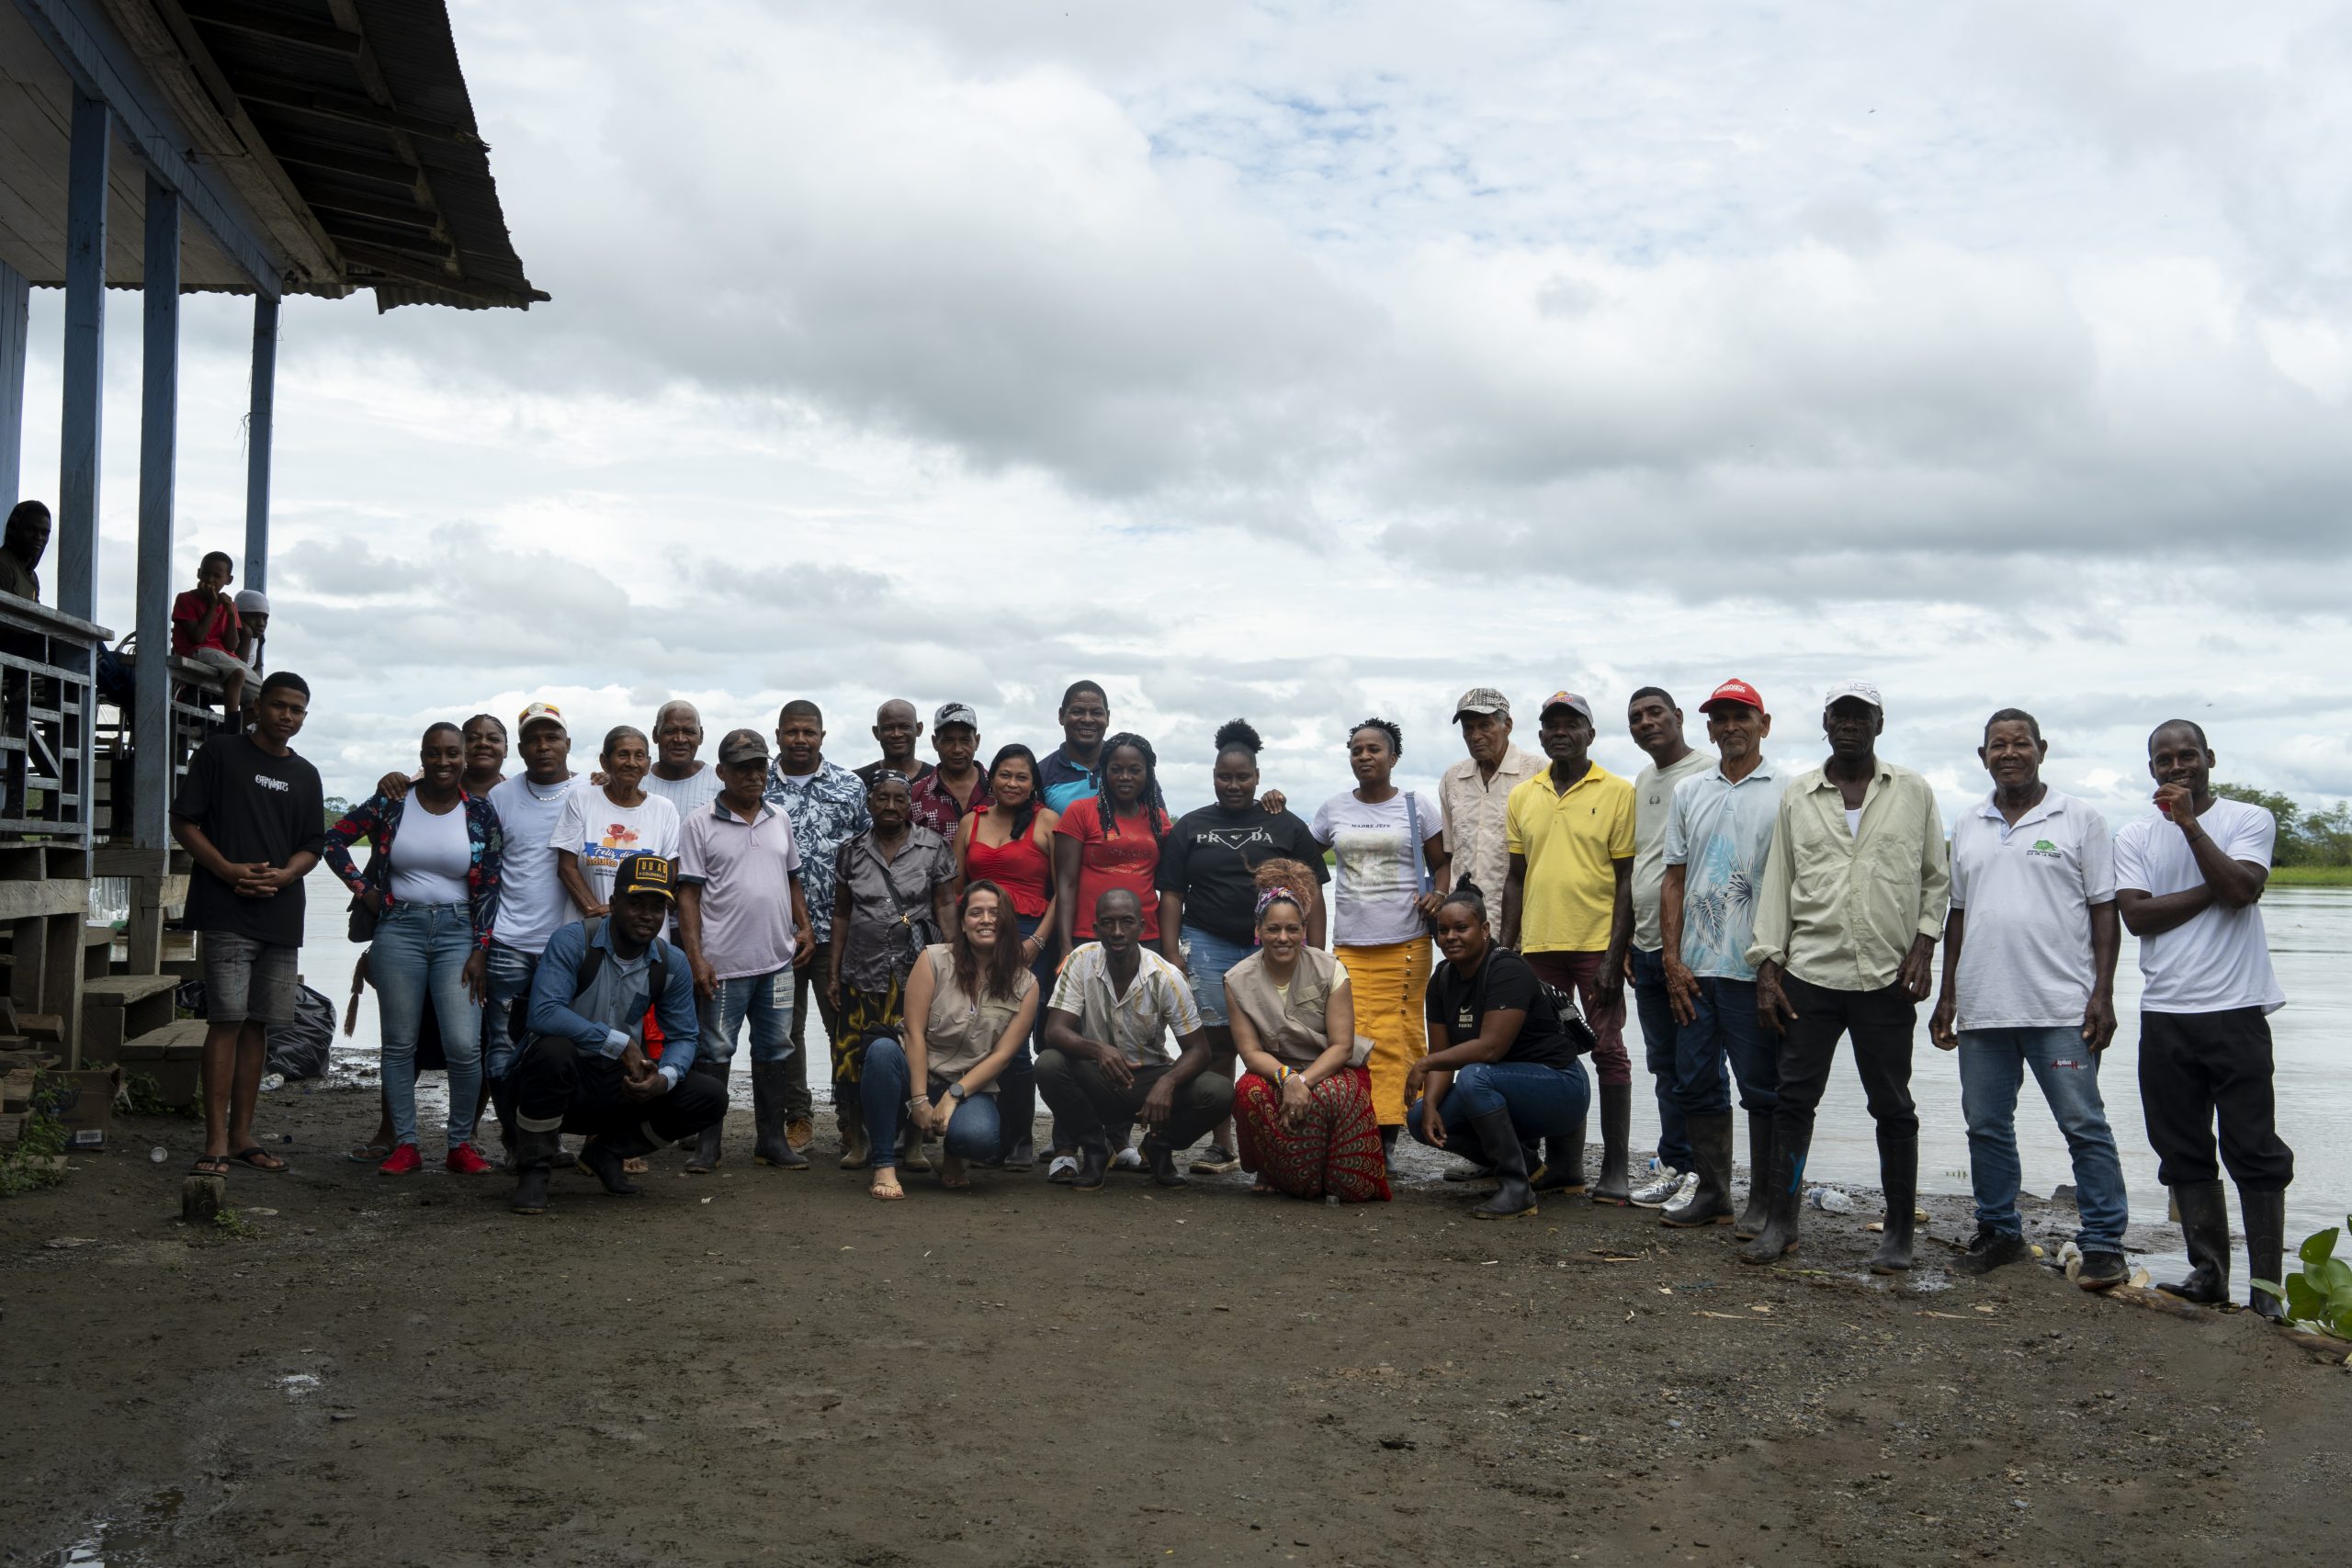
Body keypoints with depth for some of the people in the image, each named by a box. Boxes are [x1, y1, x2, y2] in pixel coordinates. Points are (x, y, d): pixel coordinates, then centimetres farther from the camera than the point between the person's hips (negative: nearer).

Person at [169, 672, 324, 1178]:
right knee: (227, 1020, -11)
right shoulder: (220, 753, 3)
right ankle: (216, 1142, -9)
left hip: (282, 916, 5)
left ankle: (241, 1136, 13)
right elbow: (184, 823, -2)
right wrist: (228, 870, -15)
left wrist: (283, 875, -7)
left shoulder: (305, 775, 17)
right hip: (226, 913, -5)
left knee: (255, 1024, 8)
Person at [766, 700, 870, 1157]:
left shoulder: (850, 787, 4)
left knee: (844, 1026, 0)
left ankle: (852, 1121, 8)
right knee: (786, 1028, 8)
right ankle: (798, 1119, 19)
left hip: (835, 930, -1)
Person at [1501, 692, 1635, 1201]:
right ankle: (1562, 1163, 18)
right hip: (1539, 946, 5)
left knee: (1608, 1052, 0)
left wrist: (1614, 957, -11)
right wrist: (1506, 949, 11)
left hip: (1597, 944, -5)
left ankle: (1615, 1169, 6)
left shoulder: (1617, 792, -3)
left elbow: (1627, 880, -5)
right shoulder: (1523, 797, 11)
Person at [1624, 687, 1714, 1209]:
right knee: (1663, 1063, 12)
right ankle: (1675, 1167, 19)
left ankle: (1701, 1173, 3)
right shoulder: (1641, 782, 17)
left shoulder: (1708, 773, -8)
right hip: (1647, 947, 8)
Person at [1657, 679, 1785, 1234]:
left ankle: (1764, 1202, 11)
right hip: (1695, 967, 5)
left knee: (1761, 1086, 1)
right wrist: (1672, 960, 4)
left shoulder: (1784, 793, -1)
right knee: (1696, 1083, 9)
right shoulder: (1689, 792, 13)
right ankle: (1712, 1192, 21)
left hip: (1756, 968, -5)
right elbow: (1674, 880, 12)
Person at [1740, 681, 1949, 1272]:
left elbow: (1936, 878, 9)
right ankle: (1781, 1222, 12)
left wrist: (1923, 945, -3)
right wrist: (1767, 966, 2)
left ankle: (1899, 1233, 15)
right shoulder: (1798, 797, 9)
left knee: (1893, 1106, 5)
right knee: (1794, 1098, 3)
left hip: (1887, 978, -1)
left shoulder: (1913, 792, 6)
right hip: (1808, 973, 1)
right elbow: (1777, 883, 8)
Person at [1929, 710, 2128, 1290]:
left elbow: (2104, 910, 0)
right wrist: (1947, 996, 13)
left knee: (2085, 1127, -4)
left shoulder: (2079, 820, 2)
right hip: (1982, 1008, 5)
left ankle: (2104, 1246, 4)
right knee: (1986, 1126, 10)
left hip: (2062, 1008, -5)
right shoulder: (1967, 828, 14)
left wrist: (2103, 993, -8)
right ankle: (2000, 1235, 22)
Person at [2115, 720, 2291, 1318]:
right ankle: (2209, 1271, 13)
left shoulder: (2248, 820, 3)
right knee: (2184, 1151, 6)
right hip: (2164, 1015, 4)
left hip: (2236, 1009, -3)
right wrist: (2215, 888, -7)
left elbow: (2241, 890, -14)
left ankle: (2266, 1285, 0)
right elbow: (2137, 915, -3)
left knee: (2254, 1150, -3)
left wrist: (2190, 824, -12)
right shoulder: (2134, 837, 10)